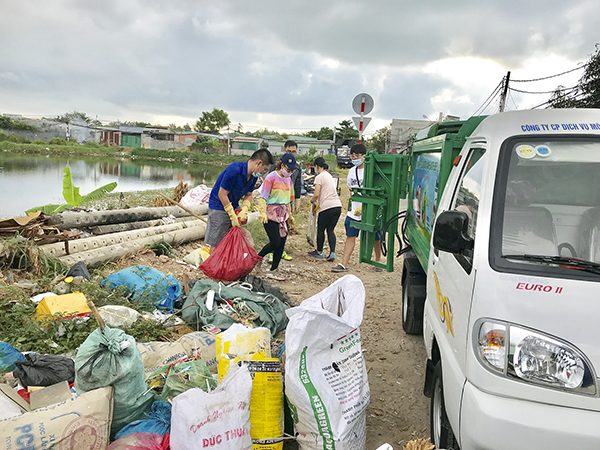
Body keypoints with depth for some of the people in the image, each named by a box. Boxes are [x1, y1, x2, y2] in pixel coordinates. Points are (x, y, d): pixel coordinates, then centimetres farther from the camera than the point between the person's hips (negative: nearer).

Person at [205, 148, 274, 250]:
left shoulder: (253, 176, -3)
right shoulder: (234, 170, -28)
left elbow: (248, 195, 9)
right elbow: (222, 194, -24)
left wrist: (244, 211, -10)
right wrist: (233, 217, -20)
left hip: (233, 207, 8)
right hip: (219, 206, -8)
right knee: (216, 244, -3)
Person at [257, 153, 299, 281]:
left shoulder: (288, 180, 13)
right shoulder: (271, 177, -9)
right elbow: (262, 198, -13)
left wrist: (290, 216, 23)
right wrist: (263, 213, -25)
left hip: (283, 215, 7)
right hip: (271, 214, -7)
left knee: (281, 244, 4)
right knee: (275, 243, -10)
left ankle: (273, 271, 14)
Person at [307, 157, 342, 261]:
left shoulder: (319, 177, -5)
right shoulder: (330, 176, 21)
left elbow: (316, 194, -13)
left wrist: (312, 201, 7)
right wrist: (318, 203, 23)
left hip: (327, 207, -7)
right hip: (337, 205, 8)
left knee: (321, 229, 9)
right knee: (330, 230, 11)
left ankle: (319, 252, 22)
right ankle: (332, 252, -1)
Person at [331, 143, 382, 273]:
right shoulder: (352, 171, 11)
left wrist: (363, 206, -22)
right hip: (354, 210, 5)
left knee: (375, 238, 6)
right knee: (350, 236, 1)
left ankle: (377, 262, 25)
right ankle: (344, 264, 1)